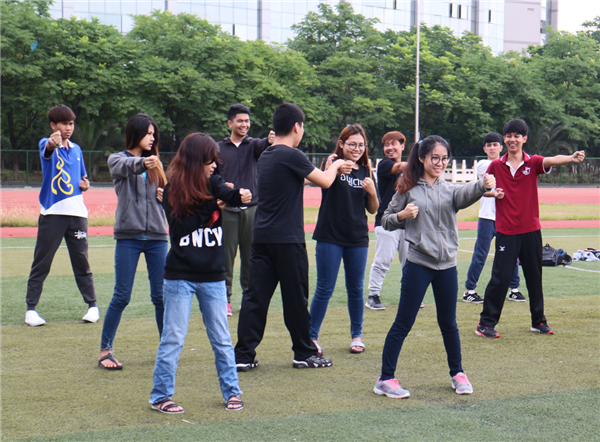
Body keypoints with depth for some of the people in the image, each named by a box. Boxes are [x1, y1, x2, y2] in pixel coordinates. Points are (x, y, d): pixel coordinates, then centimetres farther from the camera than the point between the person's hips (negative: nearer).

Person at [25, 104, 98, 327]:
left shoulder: (76, 149, 15)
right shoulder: (47, 145, -2)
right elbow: (47, 149, -29)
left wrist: (85, 183, 3)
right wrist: (53, 142, -53)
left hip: (77, 212, 4)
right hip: (52, 213, -4)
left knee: (81, 262, 8)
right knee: (41, 263, -1)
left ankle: (92, 305, 16)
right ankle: (31, 309, 4)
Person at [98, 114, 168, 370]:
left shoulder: (154, 164, 16)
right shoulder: (117, 159, 2)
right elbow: (125, 166, -22)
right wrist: (142, 162, -43)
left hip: (157, 236, 4)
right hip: (129, 236, -4)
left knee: (161, 295, 4)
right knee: (121, 296, -4)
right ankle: (105, 350, 6)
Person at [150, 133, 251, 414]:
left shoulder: (212, 184, 2)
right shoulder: (173, 191, -5)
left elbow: (227, 194, -19)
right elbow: (179, 229, -15)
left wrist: (240, 196, -41)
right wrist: (210, 208, -18)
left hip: (213, 276, 3)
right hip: (180, 276, -3)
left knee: (222, 339, 10)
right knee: (173, 338, 1)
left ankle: (231, 391, 22)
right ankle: (160, 396, 11)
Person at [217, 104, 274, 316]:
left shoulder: (253, 145, 7)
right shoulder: (218, 149, 8)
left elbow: (262, 146, -17)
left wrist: (270, 141, -40)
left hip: (252, 209, 1)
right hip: (226, 210, -1)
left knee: (251, 257, 5)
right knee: (225, 256, 0)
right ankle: (225, 299, 7)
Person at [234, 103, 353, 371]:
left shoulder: (266, 156, 13)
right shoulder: (291, 156, -13)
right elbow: (325, 181, -6)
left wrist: (332, 169, 29)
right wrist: (335, 166, 15)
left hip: (262, 236, 7)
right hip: (287, 238, -7)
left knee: (255, 296, 4)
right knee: (295, 298, 5)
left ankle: (243, 355, 2)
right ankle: (304, 353, 16)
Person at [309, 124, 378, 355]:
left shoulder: (365, 172, 10)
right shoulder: (334, 164, -3)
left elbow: (373, 209, 11)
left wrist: (372, 192, -8)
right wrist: (331, 169, -45)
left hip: (358, 239, 4)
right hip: (330, 237, -4)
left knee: (356, 289, 12)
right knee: (324, 289, -1)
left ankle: (357, 336, 25)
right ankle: (311, 336, 8)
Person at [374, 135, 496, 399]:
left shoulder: (449, 190, 6)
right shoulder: (408, 189, 2)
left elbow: (466, 194, -19)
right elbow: (386, 221, 9)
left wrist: (483, 186, -41)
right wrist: (401, 216, -12)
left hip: (446, 265, 3)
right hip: (417, 264, -3)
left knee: (448, 323, 13)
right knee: (403, 323, -1)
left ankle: (457, 373, 30)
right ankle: (386, 379, 5)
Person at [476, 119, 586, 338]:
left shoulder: (533, 162, -1)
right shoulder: (496, 166, 2)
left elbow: (552, 160, -21)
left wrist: (572, 157, -42)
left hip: (531, 231, 1)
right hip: (506, 232, -1)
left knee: (534, 277, 10)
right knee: (500, 277, -4)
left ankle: (539, 321, 23)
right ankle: (485, 324, 3)